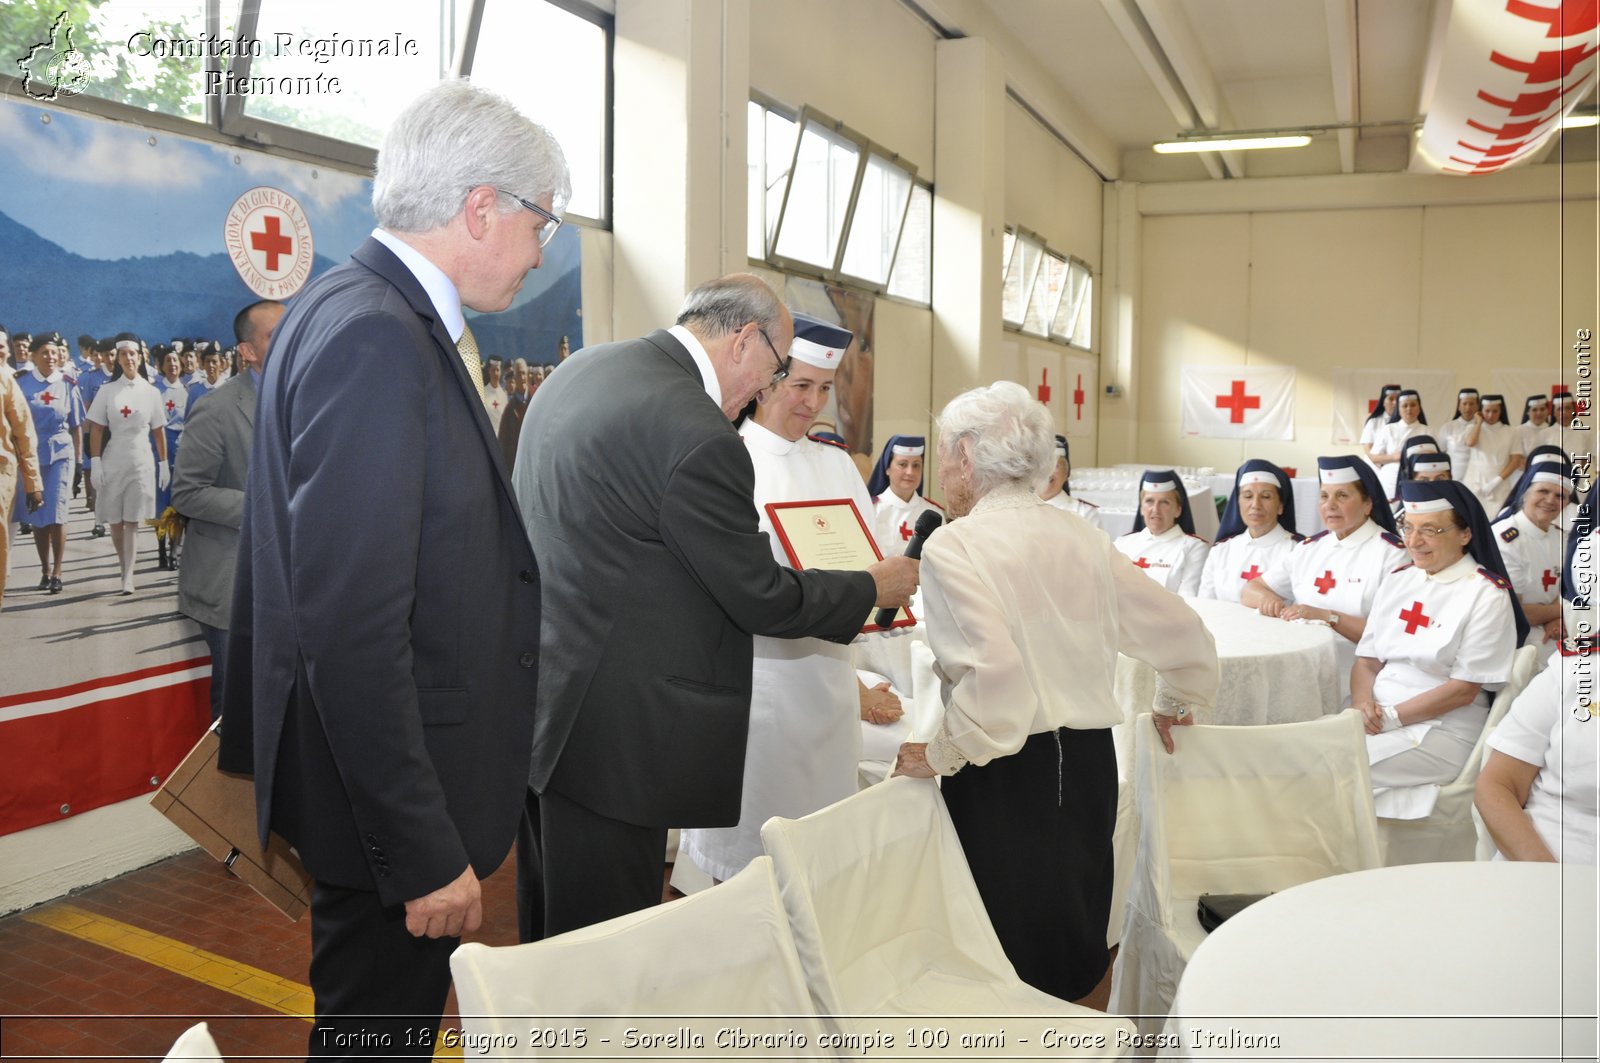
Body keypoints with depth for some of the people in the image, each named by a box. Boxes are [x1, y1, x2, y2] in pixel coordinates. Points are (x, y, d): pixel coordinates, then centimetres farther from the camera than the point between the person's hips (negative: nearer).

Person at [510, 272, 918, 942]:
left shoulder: (580, 367, 6)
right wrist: (873, 589, 1)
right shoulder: (698, 435, -23)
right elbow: (761, 599, -14)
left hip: (535, 691, 10)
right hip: (607, 727, -10)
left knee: (548, 926, 23)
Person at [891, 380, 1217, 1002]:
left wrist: (940, 755, -13)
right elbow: (1186, 636, 11)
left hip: (1004, 781, -6)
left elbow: (992, 674, -27)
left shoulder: (955, 545, -13)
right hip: (1091, 764, 7)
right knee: (1071, 955, 21)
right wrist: (1174, 706, 29)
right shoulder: (1082, 540, 6)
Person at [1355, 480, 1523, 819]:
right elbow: (1367, 660, 10)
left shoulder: (1486, 595, -6)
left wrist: (1389, 718, -15)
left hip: (1442, 731, -6)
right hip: (1375, 717, 6)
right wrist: (1362, 704, -11)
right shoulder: (1397, 580, 12)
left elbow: (1464, 689, -11)